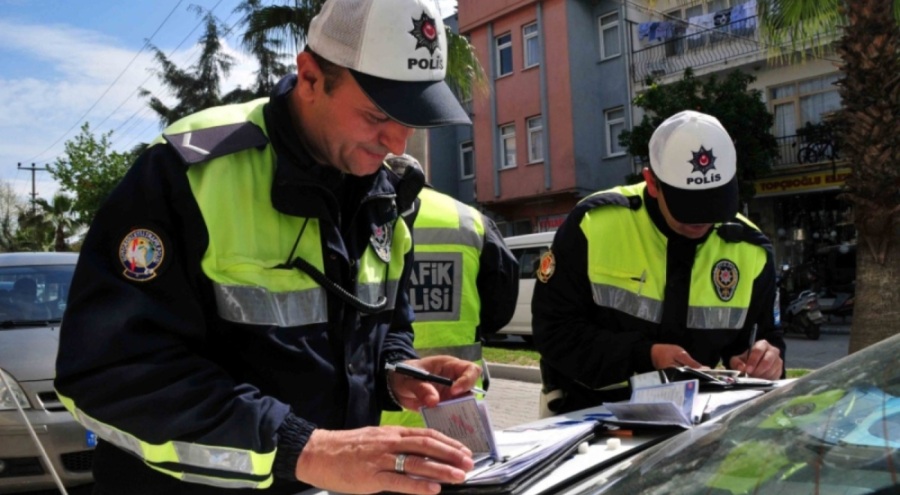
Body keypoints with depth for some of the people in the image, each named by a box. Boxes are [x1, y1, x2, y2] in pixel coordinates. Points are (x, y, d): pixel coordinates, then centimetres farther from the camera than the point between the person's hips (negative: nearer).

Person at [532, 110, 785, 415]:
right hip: (592, 410, -4)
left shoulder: (748, 250, -2)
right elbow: (553, 330, -11)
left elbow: (756, 335, 11)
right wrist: (645, 356, -21)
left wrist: (764, 359, -12)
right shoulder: (594, 225, -14)